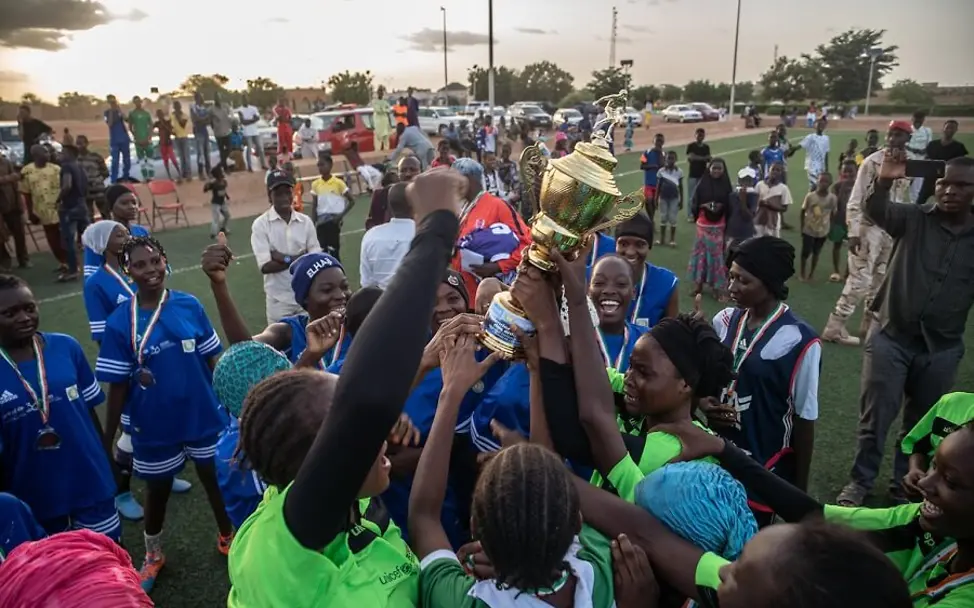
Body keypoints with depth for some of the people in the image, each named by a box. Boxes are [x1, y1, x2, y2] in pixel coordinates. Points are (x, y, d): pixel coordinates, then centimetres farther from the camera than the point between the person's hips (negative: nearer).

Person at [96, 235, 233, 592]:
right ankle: (153, 554, 48)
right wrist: (106, 441, -4)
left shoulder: (189, 306, -10)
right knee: (157, 489, 21)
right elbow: (118, 387, -7)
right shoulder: (120, 322, -13)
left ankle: (227, 538, 46)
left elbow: (213, 360, -2)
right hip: (155, 426, 0)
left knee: (217, 479, 17)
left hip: (204, 416, 1)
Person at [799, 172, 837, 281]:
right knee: (805, 252, 4)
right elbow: (803, 212, -3)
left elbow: (832, 215, 1)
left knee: (816, 252, 14)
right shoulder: (810, 196, -13)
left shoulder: (832, 198, -9)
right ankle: (802, 273, 20)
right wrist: (802, 227, -3)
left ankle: (811, 273, 26)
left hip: (823, 231, 2)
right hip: (808, 230, -2)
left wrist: (830, 229, 2)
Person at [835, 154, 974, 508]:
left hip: (942, 348, 2)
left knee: (922, 423, 17)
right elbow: (876, 212, -24)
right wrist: (883, 182, -42)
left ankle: (904, 483, 36)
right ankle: (860, 482, 22)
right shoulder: (914, 218, -5)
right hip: (891, 336, -2)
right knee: (875, 417, 5)